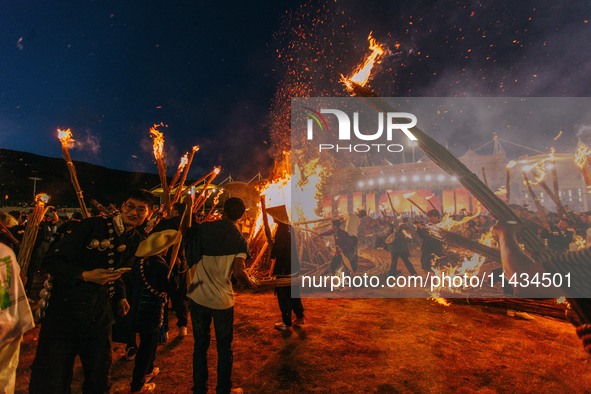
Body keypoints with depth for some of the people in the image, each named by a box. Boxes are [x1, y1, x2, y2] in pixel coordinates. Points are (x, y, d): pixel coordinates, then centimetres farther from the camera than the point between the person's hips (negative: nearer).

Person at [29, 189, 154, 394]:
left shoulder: (136, 241, 2)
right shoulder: (93, 226, -13)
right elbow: (51, 260, -10)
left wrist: (120, 295, 6)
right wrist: (85, 275, -22)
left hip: (99, 316, 4)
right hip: (65, 311, -4)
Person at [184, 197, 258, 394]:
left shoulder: (203, 228, -3)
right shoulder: (240, 240, -9)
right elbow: (238, 272, -17)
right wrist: (251, 283, 4)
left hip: (198, 296, 2)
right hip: (223, 300, -2)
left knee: (200, 345, 18)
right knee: (224, 348, 16)